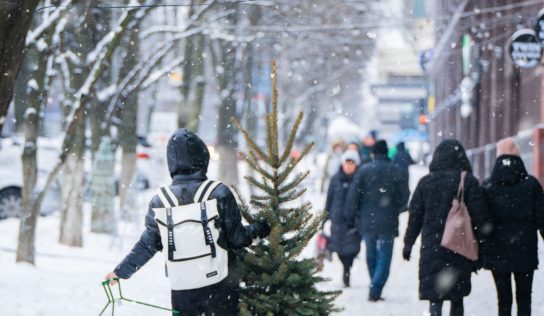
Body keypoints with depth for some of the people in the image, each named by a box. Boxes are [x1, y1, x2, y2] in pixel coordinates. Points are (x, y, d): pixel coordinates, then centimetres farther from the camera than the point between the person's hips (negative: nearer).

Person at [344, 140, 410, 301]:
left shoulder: (363, 170, -4)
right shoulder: (396, 172, -5)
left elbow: (353, 196, -4)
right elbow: (404, 196, 1)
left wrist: (350, 218, 5)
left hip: (367, 221, 1)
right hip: (388, 223, -1)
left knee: (371, 256, 16)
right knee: (384, 257, 2)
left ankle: (375, 289, 22)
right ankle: (375, 291, -13)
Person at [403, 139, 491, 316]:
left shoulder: (426, 182, 1)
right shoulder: (469, 182, -5)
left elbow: (415, 216, 5)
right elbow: (480, 216, -7)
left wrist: (408, 243, 14)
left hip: (431, 247, 0)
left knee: (434, 296, -1)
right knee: (457, 298, 13)